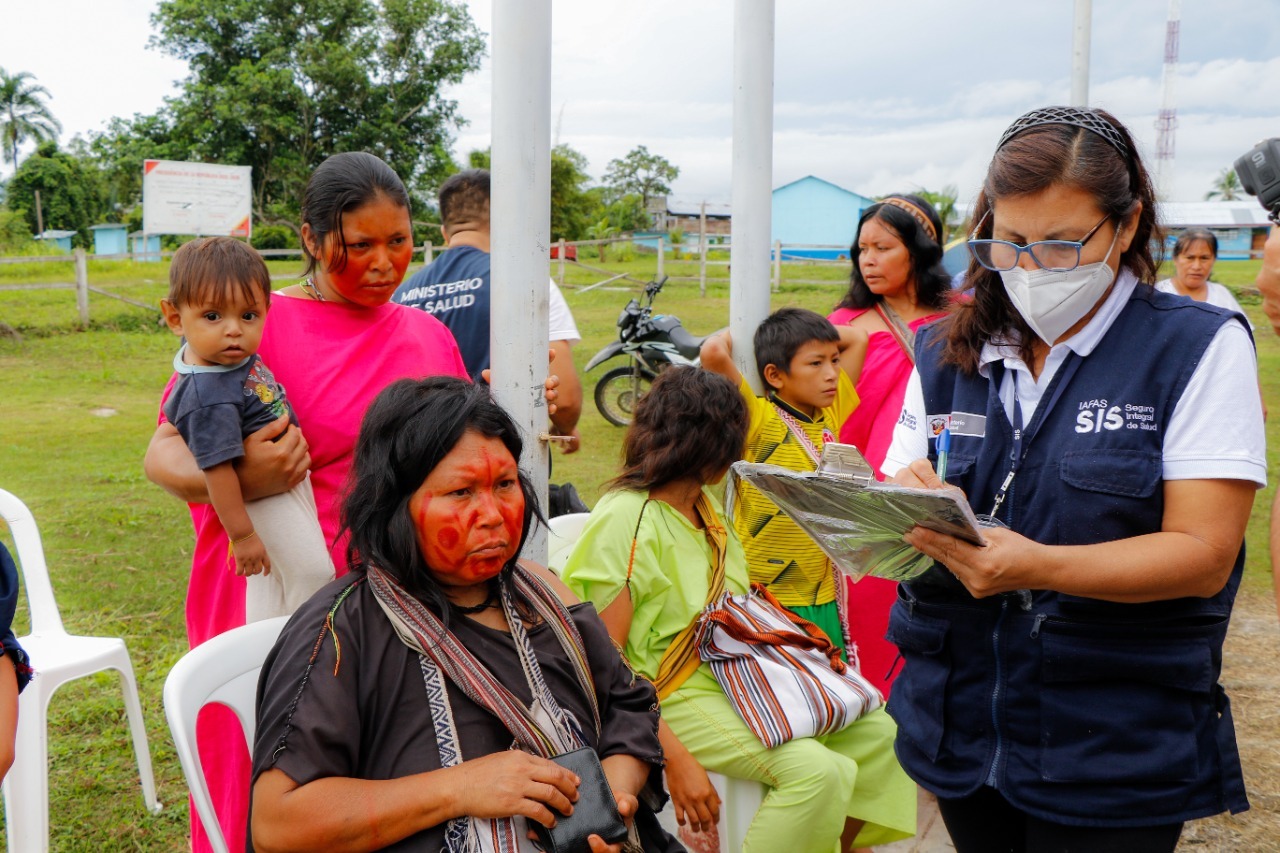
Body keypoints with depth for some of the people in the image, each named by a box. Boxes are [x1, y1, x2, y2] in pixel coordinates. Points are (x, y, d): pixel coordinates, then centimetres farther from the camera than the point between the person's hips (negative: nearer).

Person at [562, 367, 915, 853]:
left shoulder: (704, 504, 10)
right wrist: (676, 759, -27)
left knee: (874, 732, 1)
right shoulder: (626, 518, -17)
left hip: (735, 675, 9)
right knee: (816, 771, -25)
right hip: (672, 693, -9)